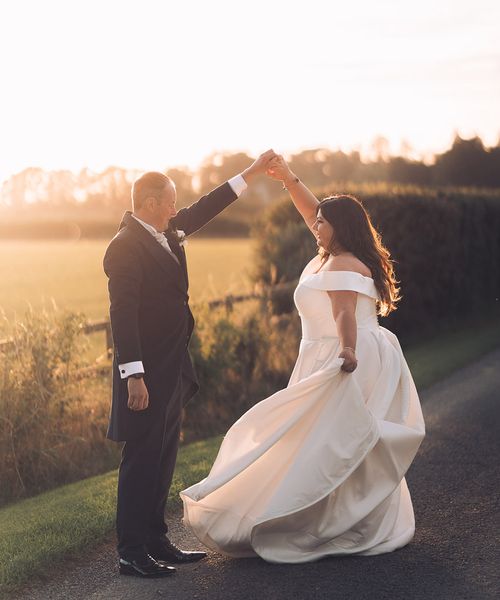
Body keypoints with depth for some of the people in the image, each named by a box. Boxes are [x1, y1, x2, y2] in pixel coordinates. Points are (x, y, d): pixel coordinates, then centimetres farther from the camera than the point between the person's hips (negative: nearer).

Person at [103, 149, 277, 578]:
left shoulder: (165, 233, 11)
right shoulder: (126, 246, -16)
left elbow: (204, 210, 24)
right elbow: (122, 313, -21)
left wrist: (253, 173, 27)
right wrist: (133, 376, -25)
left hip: (172, 370, 9)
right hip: (147, 373, -9)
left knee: (163, 458, 14)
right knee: (142, 459, -4)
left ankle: (156, 541, 23)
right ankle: (132, 552, 3)